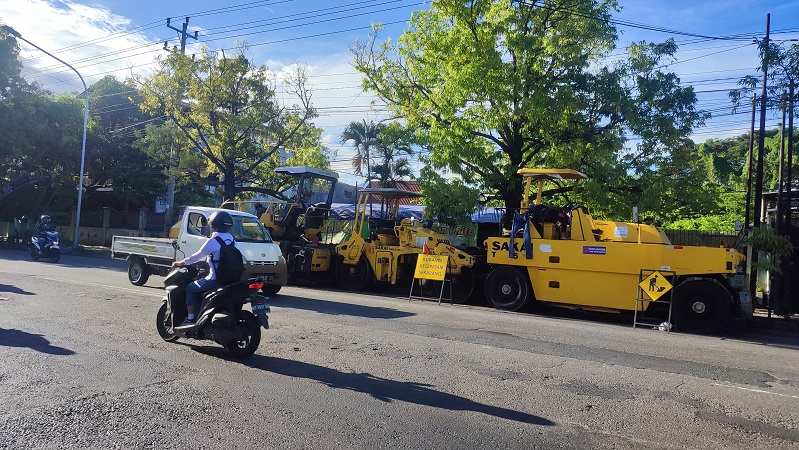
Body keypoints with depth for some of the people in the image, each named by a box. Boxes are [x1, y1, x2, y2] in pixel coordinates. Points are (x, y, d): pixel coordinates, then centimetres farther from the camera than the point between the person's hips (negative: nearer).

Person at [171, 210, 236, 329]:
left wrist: (182, 263, 9)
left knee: (190, 288, 9)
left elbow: (198, 256, -5)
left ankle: (191, 319, 6)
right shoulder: (231, 239, 9)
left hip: (215, 279, -8)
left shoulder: (213, 241, -14)